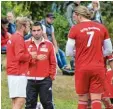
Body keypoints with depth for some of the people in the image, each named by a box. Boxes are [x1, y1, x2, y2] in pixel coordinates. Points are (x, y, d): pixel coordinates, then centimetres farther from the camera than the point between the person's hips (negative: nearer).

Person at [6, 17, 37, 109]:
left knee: (16, 101, 9)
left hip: (12, 73, 10)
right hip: (19, 74, -10)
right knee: (20, 100, -12)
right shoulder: (19, 39, -12)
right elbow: (20, 56, -22)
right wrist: (31, 56, -7)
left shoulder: (12, 38, 17)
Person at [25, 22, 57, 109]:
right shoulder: (26, 44, 5)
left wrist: (52, 75, -2)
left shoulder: (49, 44, 4)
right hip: (30, 80, 1)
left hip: (45, 80, -1)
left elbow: (53, 62, 3)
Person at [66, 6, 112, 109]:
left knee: (83, 99, 9)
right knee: (96, 99, 0)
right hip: (98, 68, 2)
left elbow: (69, 52, -4)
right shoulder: (101, 28, 4)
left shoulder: (75, 29, -5)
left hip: (82, 68, -1)